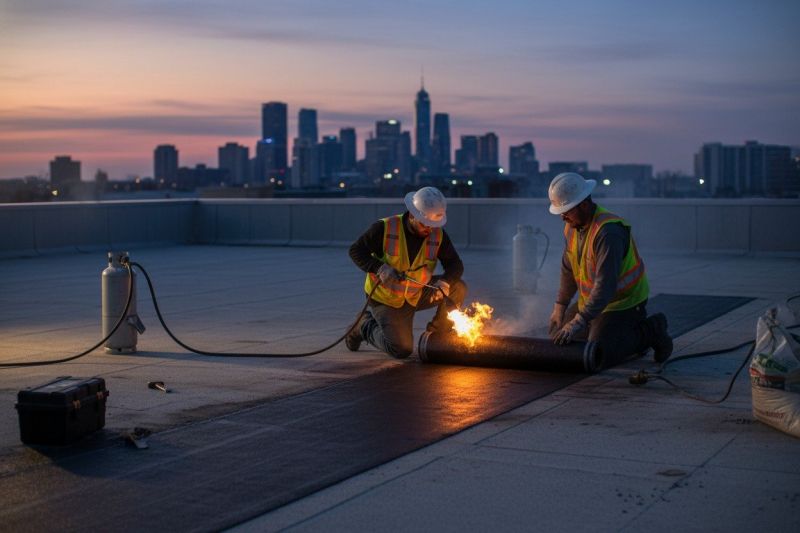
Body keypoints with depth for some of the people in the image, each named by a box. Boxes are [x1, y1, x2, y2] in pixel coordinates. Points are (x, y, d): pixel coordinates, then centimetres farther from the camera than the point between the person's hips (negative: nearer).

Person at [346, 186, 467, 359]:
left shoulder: (438, 235, -9)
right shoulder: (385, 228, -19)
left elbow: (455, 265, -10)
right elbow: (356, 251, -15)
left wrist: (444, 283, -33)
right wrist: (380, 268, -31)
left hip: (417, 295, 4)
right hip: (386, 298, -4)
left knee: (458, 288, -15)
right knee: (402, 350, -12)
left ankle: (436, 335, 3)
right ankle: (365, 325, 16)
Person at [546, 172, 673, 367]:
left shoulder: (608, 232, -31)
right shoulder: (572, 226, -2)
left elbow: (606, 285, -36)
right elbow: (568, 268, 12)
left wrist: (580, 321, -38)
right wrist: (560, 306, 11)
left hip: (622, 303, -9)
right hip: (590, 299, 9)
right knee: (559, 339, 14)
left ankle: (649, 332, 3)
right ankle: (632, 329, 21)